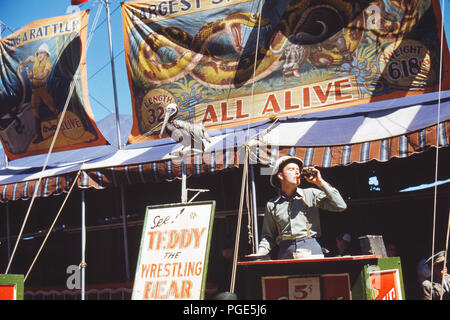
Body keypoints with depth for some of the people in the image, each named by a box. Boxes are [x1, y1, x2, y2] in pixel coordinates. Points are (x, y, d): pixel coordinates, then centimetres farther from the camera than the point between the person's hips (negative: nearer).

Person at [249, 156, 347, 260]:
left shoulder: (311, 194, 10)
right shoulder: (272, 204, 16)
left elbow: (341, 206, 1)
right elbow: (268, 236, 21)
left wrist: (320, 183, 0)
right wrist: (259, 254, 3)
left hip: (311, 248, -1)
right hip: (286, 252, 1)